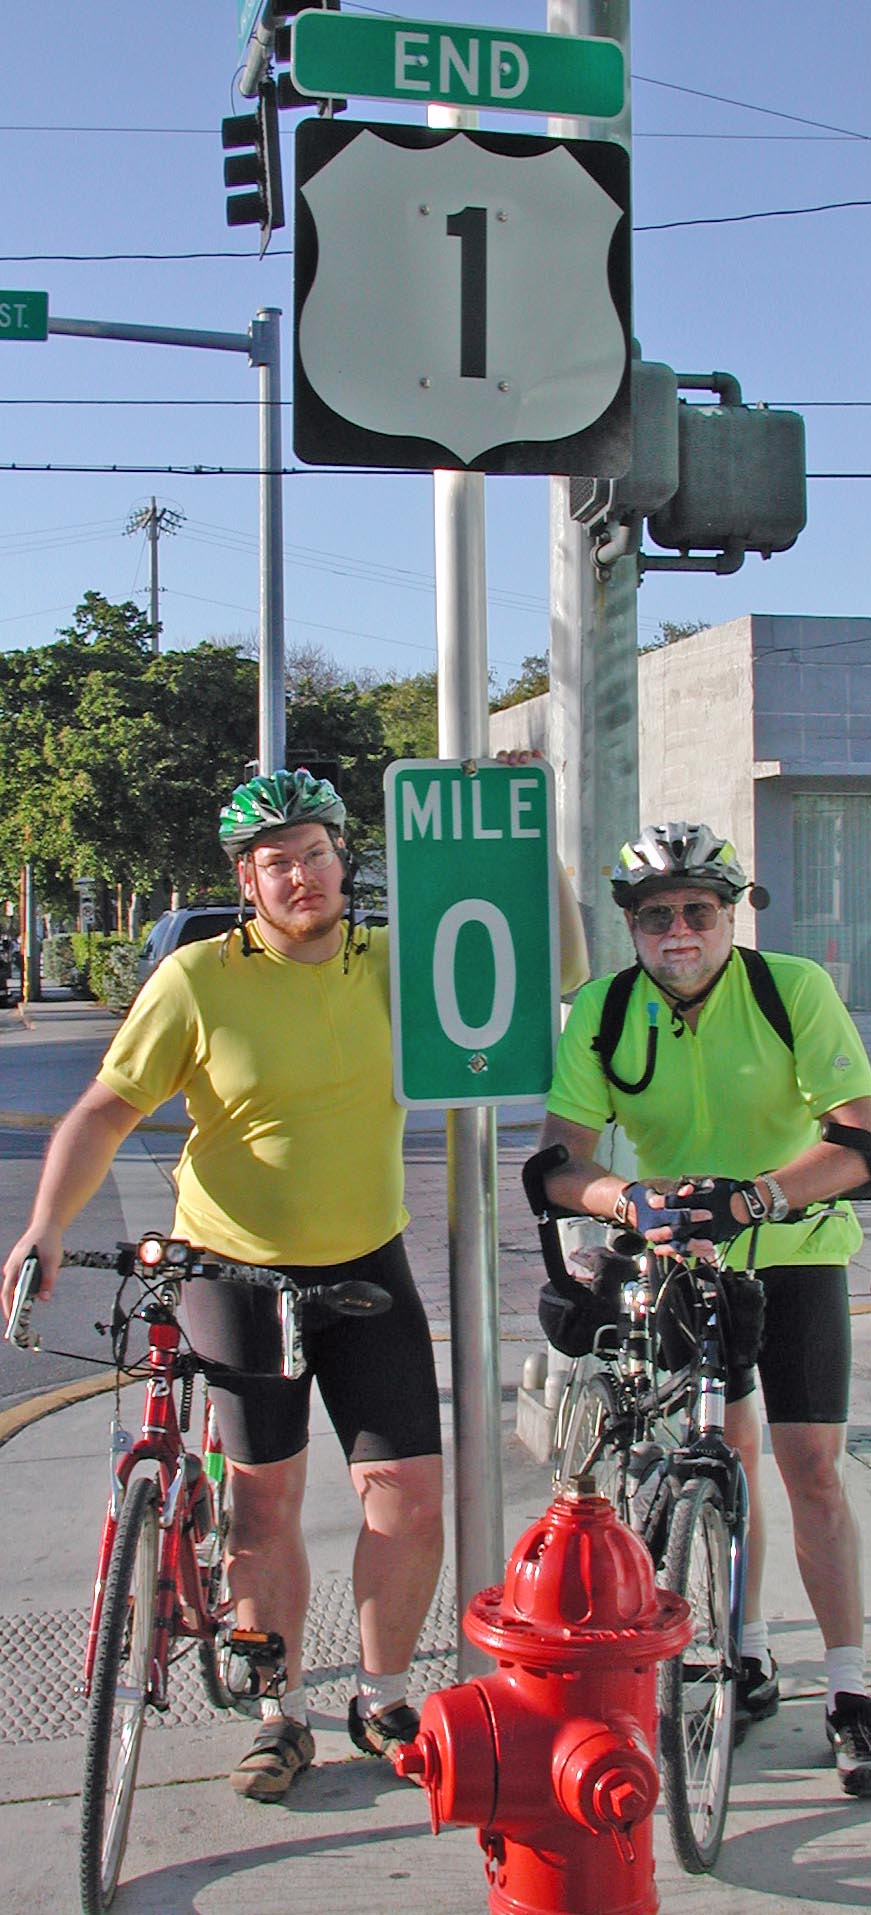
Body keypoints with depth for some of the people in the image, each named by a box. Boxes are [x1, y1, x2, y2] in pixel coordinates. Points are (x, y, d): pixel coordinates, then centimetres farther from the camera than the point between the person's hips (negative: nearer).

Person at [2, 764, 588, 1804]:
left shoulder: (394, 963, -3)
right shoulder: (197, 978, -11)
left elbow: (555, 973, -1)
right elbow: (105, 1110, -7)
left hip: (368, 1266, 2)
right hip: (236, 1271, -2)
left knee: (411, 1494, -2)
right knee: (264, 1499, 7)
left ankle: (381, 1698, 22)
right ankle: (280, 1714, 26)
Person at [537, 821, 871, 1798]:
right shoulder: (602, 1013, -11)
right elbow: (560, 1160, -15)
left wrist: (750, 1195, -38)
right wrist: (631, 1199, -35)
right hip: (679, 1259, 2)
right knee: (725, 1453, 7)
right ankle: (748, 1659, 24)